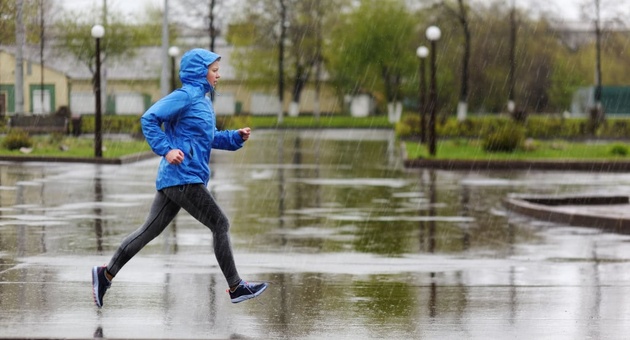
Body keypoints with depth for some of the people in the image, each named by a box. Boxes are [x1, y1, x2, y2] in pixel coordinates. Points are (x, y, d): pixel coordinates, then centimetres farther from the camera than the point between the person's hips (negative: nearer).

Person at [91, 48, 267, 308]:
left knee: (150, 230, 8)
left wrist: (236, 137, 13)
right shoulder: (185, 96, -11)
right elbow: (149, 118, -16)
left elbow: (210, 138, 27)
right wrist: (166, 149, -21)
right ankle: (236, 287, 4)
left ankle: (106, 274, 8)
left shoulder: (202, 99, 19)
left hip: (172, 180, 10)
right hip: (183, 177, -10)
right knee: (220, 225, -3)